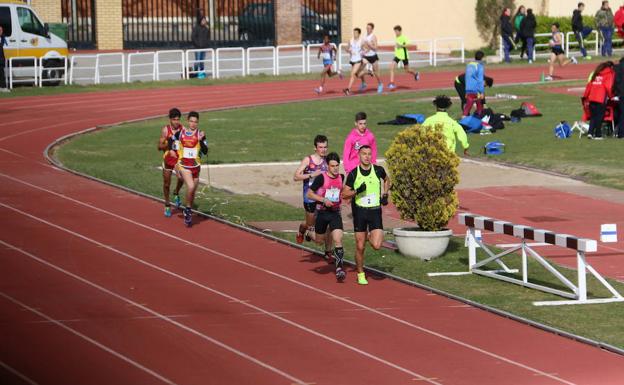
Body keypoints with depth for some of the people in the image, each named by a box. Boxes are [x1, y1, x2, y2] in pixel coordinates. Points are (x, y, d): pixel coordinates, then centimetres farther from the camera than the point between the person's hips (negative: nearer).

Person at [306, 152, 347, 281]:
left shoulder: (341, 178, 1)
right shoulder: (321, 178, -13)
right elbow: (309, 194, -10)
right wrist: (323, 200, -21)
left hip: (335, 212, 1)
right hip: (322, 212, -1)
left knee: (338, 239, -16)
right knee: (319, 240, 14)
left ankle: (339, 268, -15)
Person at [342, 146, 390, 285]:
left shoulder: (378, 170, -1)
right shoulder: (353, 174, -4)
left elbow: (387, 180, 22)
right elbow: (344, 194, 0)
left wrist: (385, 194, 8)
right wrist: (356, 191, -18)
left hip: (375, 211, 0)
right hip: (359, 211, 0)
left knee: (377, 245, -13)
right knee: (360, 246, 2)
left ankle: (370, 236, 23)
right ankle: (360, 274, 20)